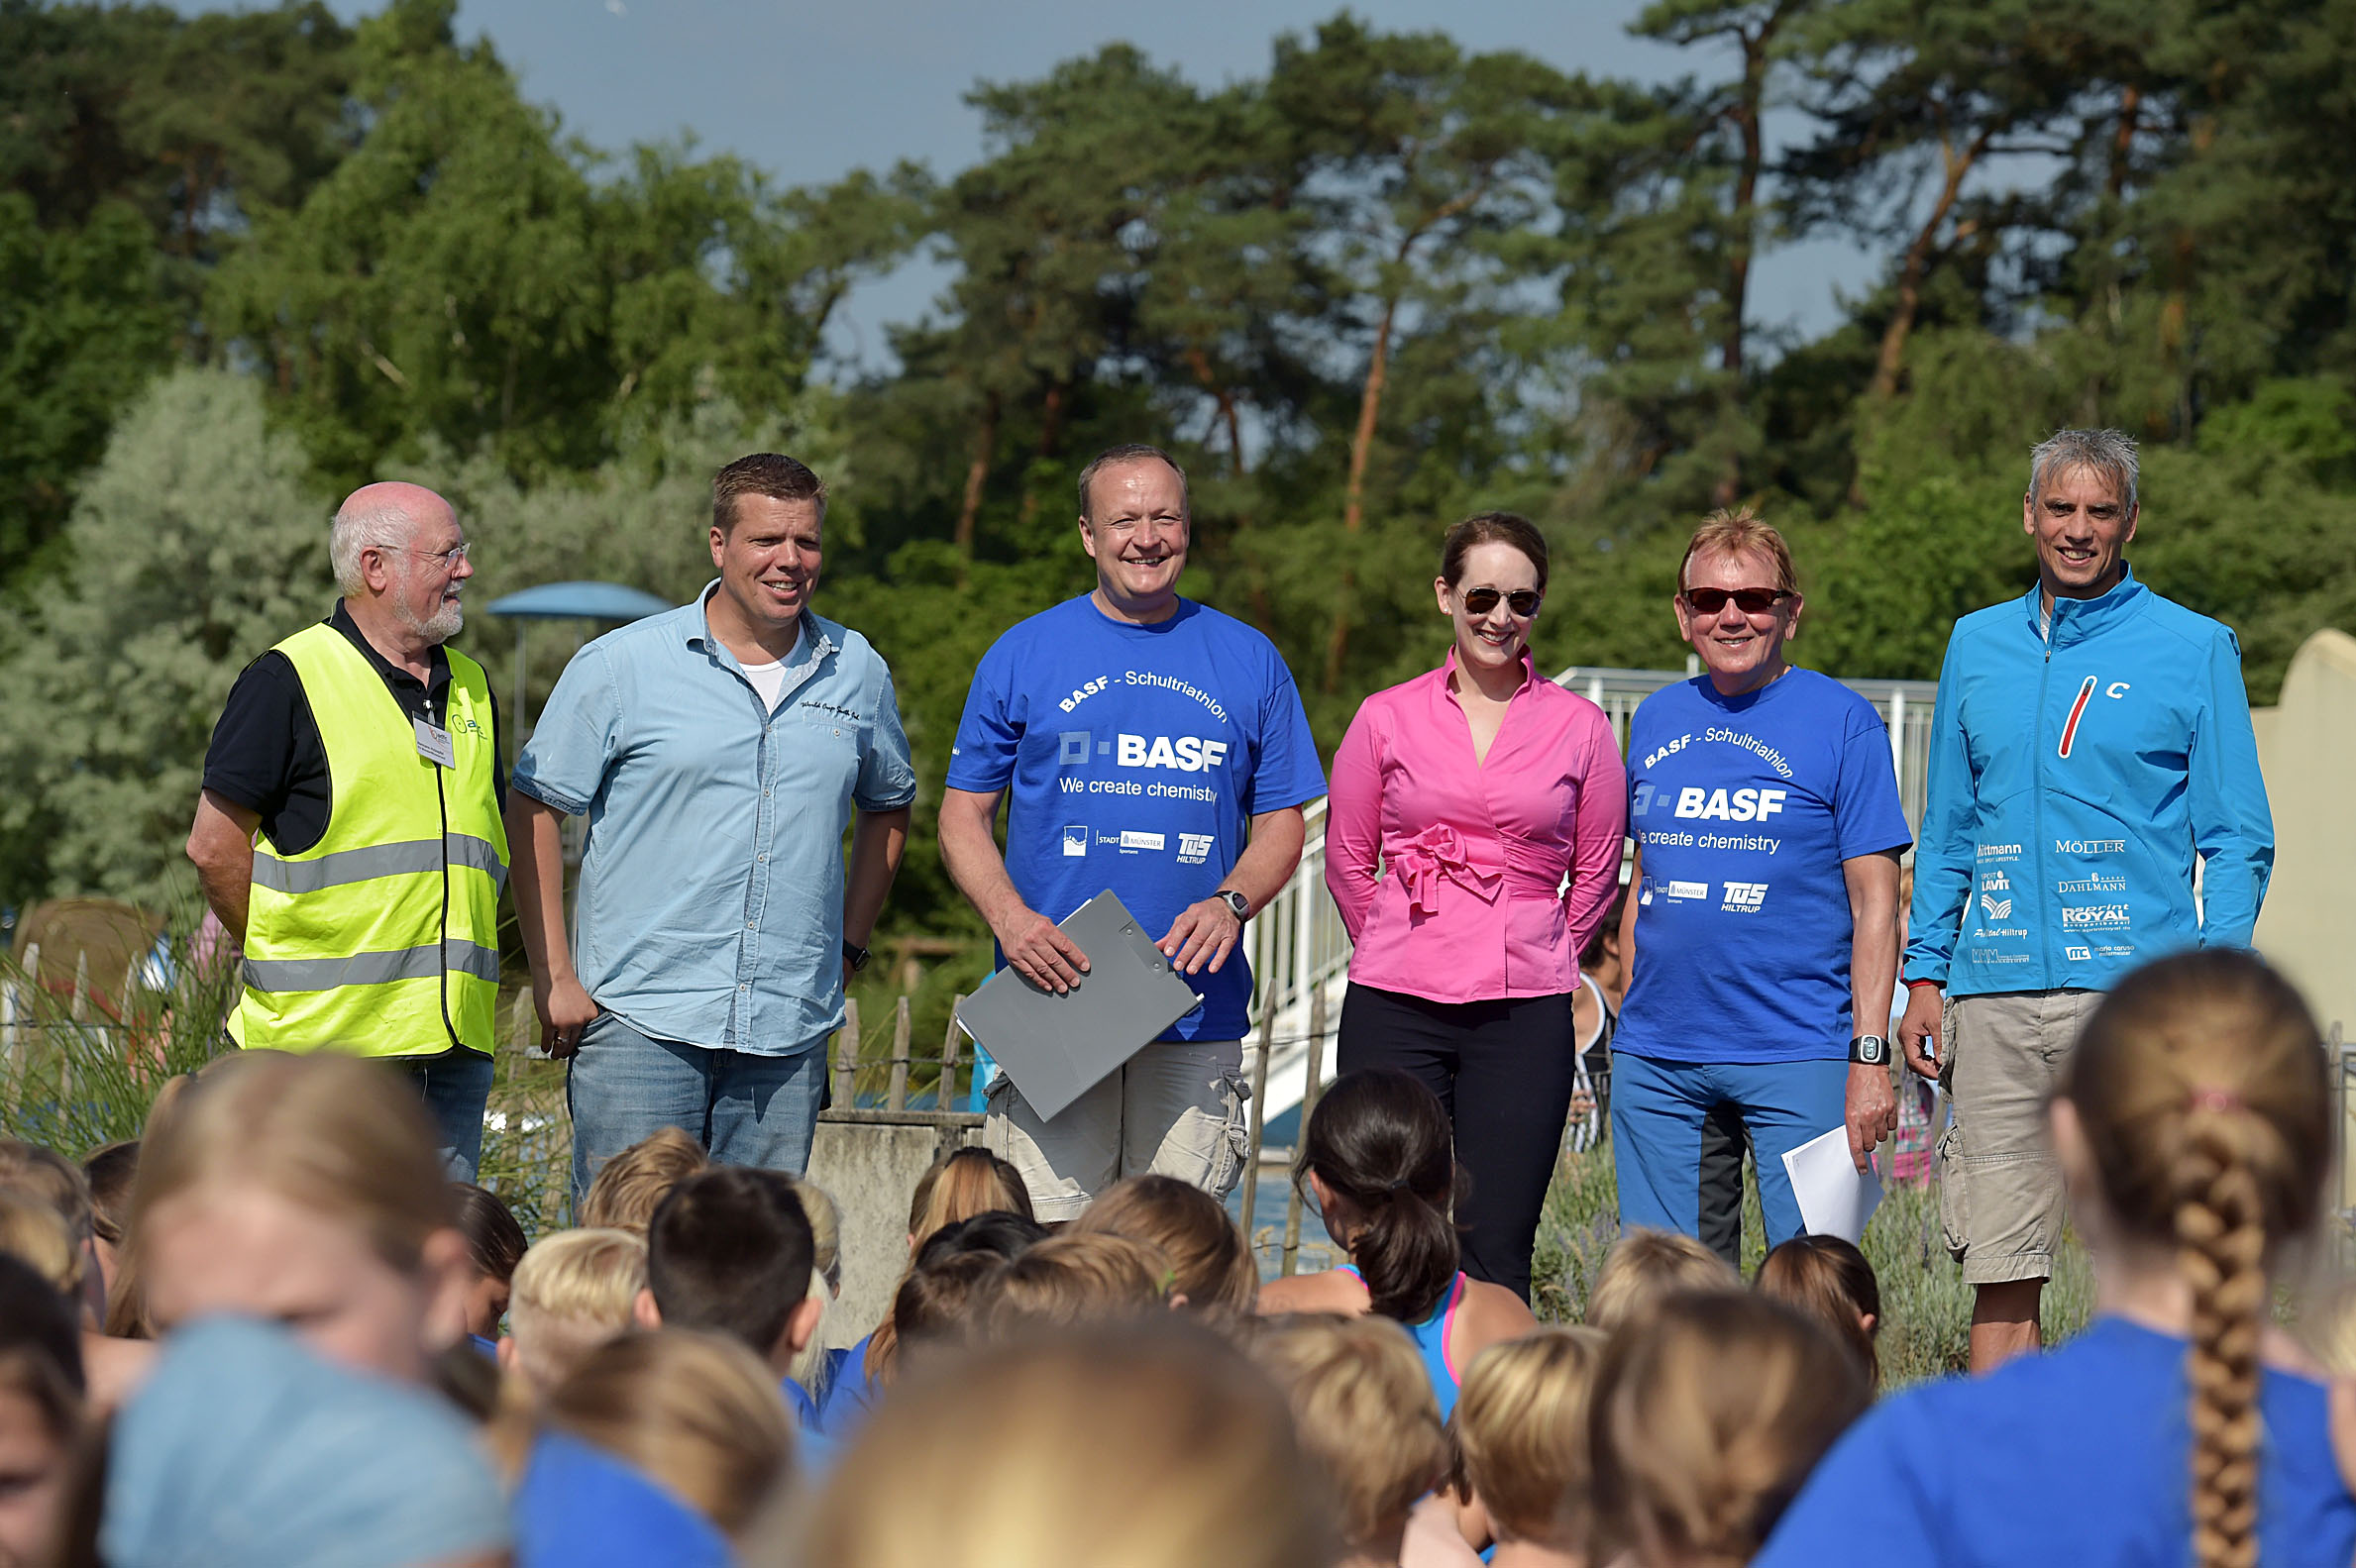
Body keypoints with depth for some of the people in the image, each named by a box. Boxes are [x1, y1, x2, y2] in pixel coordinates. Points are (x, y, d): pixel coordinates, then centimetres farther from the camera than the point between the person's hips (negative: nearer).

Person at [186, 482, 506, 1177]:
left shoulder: (471, 689, 16)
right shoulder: (290, 682, -6)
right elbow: (214, 845, -6)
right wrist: (288, 963, -3)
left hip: (458, 1038, 7)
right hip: (334, 1043, -6)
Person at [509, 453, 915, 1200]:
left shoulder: (858, 673, 9)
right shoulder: (619, 667, -3)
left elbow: (888, 806, 26)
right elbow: (534, 810, 1)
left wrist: (849, 944, 15)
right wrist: (553, 977, -4)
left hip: (790, 1030, 3)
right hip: (640, 1023, -3)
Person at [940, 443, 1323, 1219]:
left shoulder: (1250, 662, 11)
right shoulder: (1022, 654, 8)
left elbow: (1281, 826, 12)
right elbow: (963, 814, 8)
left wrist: (1229, 903, -9)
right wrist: (1010, 918, -10)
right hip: (1051, 1002, -1)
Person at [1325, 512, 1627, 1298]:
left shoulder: (1580, 727, 5)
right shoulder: (1387, 718, 5)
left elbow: (1597, 872, 14)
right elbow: (1347, 859, 15)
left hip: (1524, 1020, 0)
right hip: (1394, 1014, 0)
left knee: (1496, 1256, -2)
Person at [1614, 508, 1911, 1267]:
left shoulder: (1843, 721, -2)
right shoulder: (1658, 719, 12)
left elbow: (1874, 902, -5)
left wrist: (1870, 1055, -12)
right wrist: (1629, 1022, 13)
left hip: (1797, 1055, -4)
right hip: (1658, 1060, 5)